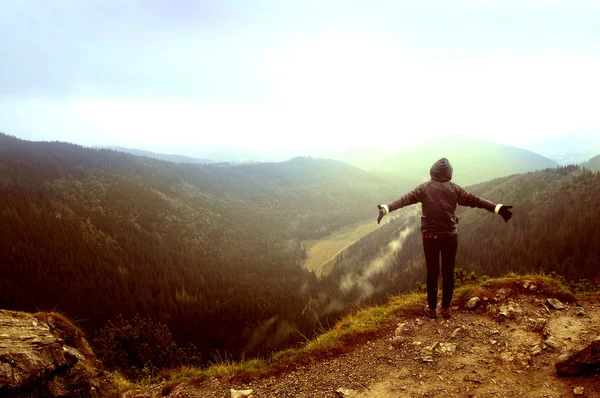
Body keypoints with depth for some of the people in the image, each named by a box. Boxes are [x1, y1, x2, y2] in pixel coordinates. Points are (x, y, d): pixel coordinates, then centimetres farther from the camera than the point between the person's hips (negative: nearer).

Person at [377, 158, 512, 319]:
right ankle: (446, 308, 19)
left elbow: (405, 199, -12)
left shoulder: (424, 188, -3)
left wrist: (387, 208, -17)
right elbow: (475, 200, -3)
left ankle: (432, 308, 16)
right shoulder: (454, 188, -1)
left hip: (430, 236, 0)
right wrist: (497, 208, -1)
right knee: (448, 273, 11)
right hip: (450, 236, 1)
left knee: (432, 273, 8)